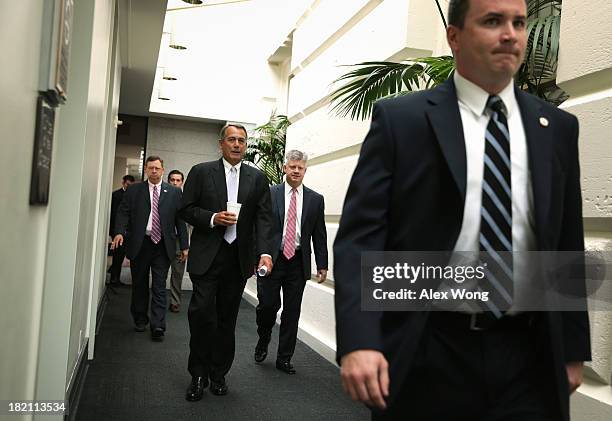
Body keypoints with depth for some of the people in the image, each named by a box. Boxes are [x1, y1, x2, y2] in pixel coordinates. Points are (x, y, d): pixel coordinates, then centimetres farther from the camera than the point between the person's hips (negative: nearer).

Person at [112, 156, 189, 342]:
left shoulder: (174, 192, 6)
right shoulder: (134, 190, 7)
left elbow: (180, 219, 4)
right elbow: (123, 212, 2)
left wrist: (184, 245, 1)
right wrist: (120, 231, -16)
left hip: (163, 245, -1)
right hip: (139, 244, 1)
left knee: (159, 287, -3)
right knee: (139, 285, 12)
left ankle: (158, 326, -1)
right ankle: (140, 320, 28)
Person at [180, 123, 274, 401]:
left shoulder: (257, 178, 9)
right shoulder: (201, 172, 5)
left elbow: (264, 218, 1)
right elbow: (187, 209, 3)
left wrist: (265, 252, -12)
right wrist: (213, 218, -15)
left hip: (239, 258, 2)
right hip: (207, 256, -2)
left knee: (227, 318, 9)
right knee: (202, 313, -6)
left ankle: (218, 373, 23)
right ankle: (199, 375, 12)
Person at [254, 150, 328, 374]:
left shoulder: (315, 199, 6)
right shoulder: (269, 193, 2)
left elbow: (319, 235, 6)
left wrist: (322, 265, 2)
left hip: (298, 262, 2)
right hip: (271, 259, -2)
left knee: (292, 312, 6)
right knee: (268, 304, -4)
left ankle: (284, 358, 20)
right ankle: (263, 341, 28)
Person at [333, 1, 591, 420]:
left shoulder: (557, 127, 8)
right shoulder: (400, 119, -3)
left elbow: (567, 245, 11)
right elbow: (361, 234, -9)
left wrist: (573, 347, 11)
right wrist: (358, 340, -20)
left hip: (527, 358, 3)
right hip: (425, 358, -2)